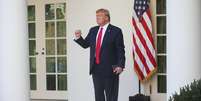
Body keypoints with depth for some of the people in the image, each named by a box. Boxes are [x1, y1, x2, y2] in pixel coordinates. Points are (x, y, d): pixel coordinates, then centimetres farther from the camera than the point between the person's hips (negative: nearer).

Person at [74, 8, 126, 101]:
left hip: (109, 69, -6)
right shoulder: (93, 30, 13)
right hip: (96, 69, 6)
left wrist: (120, 65, -16)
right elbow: (85, 44, 18)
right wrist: (78, 38, -1)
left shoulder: (116, 31, -5)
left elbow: (120, 50, -8)